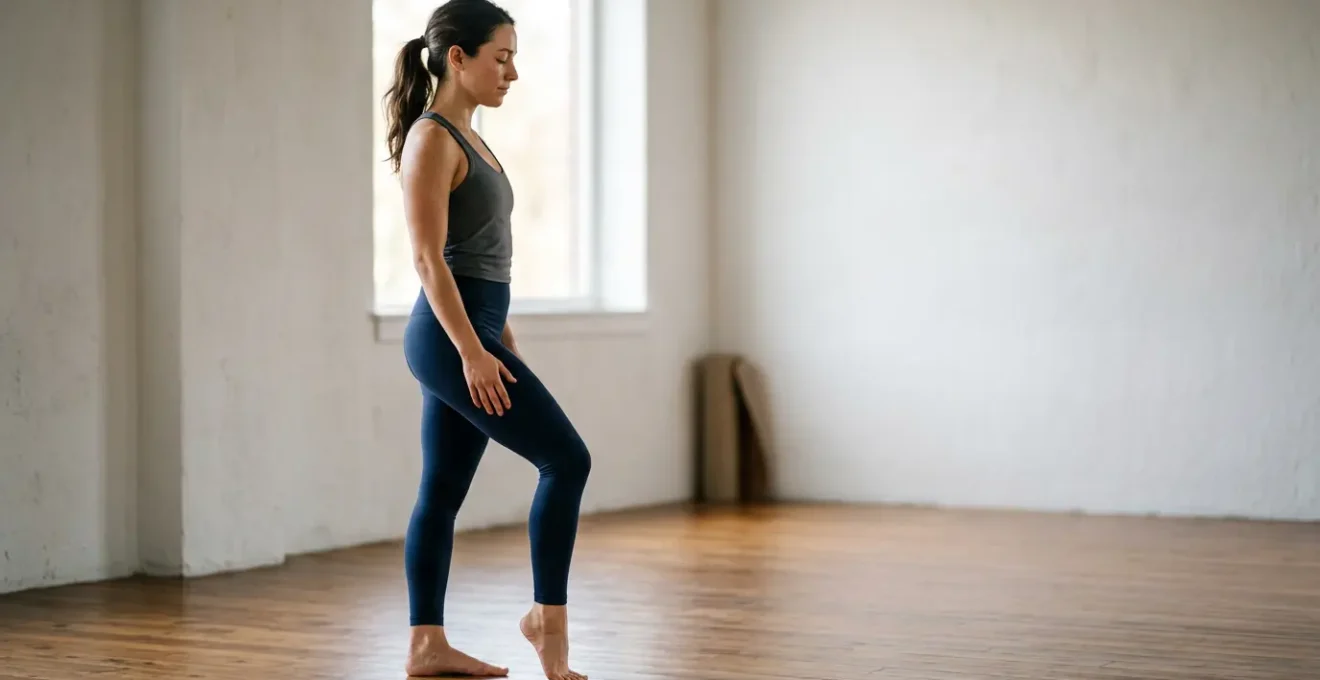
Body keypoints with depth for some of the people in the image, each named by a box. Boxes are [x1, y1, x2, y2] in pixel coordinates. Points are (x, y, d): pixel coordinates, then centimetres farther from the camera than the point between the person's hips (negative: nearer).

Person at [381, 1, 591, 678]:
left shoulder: (464, 138, 16)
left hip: (471, 330, 9)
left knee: (443, 490, 10)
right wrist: (473, 352, -21)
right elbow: (429, 257, -18)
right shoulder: (430, 139, -12)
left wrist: (503, 344, 21)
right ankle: (547, 614, 5)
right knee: (566, 459, -7)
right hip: (451, 334, -9)